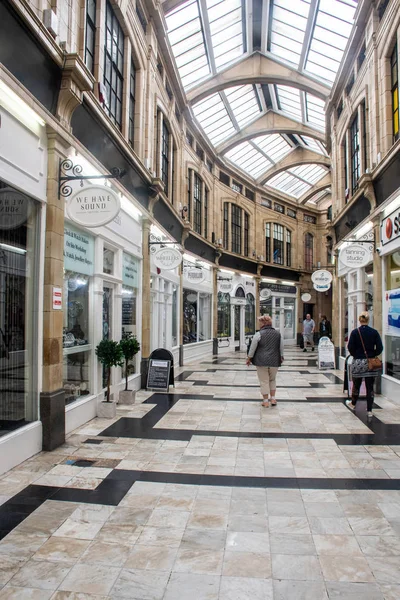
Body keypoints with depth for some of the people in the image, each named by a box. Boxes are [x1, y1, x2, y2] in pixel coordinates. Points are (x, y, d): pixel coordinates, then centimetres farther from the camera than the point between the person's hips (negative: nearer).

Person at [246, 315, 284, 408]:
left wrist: (249, 358, 5)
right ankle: (273, 398, 18)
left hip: (262, 361, -4)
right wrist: (281, 358, 25)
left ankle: (266, 401, 10)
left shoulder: (259, 334, -10)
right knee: (272, 380, 21)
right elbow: (281, 348, 12)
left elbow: (252, 348, -6)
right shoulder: (278, 334, 4)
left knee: (264, 381, 5)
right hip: (274, 361, 4)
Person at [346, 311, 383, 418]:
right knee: (370, 387, 7)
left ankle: (353, 404, 35)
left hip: (358, 362, -1)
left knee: (356, 385, 16)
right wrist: (372, 355, 9)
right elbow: (379, 348, -5)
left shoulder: (355, 332, -9)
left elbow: (350, 348, -8)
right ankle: (369, 410, 11)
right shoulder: (374, 332, -4)